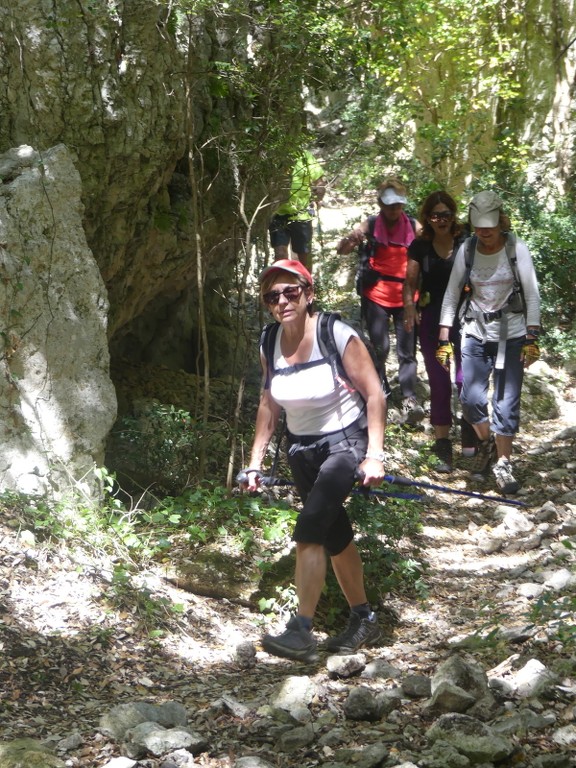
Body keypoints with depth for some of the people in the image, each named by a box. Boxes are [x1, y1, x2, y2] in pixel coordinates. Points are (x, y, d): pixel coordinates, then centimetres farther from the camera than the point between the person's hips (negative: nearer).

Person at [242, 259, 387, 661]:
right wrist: (256, 460, 6)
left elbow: (375, 395, -15)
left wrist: (374, 455, -20)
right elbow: (269, 405, 9)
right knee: (335, 534, 15)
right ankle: (364, 619, 31)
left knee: (309, 530, -22)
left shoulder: (338, 336, -18)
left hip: (345, 442, -6)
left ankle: (302, 631, -21)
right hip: (302, 448, 6)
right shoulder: (271, 346, -2)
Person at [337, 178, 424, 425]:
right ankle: (379, 388, 24)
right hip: (377, 296, 0)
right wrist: (351, 239, -28)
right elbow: (341, 249, -5)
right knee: (380, 347, 4)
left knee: (407, 350, -4)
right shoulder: (371, 226, -2)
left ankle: (409, 399, -6)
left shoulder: (414, 228, -2)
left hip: (406, 297, 0)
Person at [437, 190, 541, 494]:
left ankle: (503, 463, 11)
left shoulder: (516, 248, -8)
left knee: (506, 402, -3)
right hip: (475, 333, 2)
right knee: (471, 398, -1)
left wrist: (532, 338, -11)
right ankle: (486, 444, 27)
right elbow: (451, 294, 2)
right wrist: (444, 339, 0)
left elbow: (532, 294, -6)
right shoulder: (466, 250, -3)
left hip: (511, 335, -2)